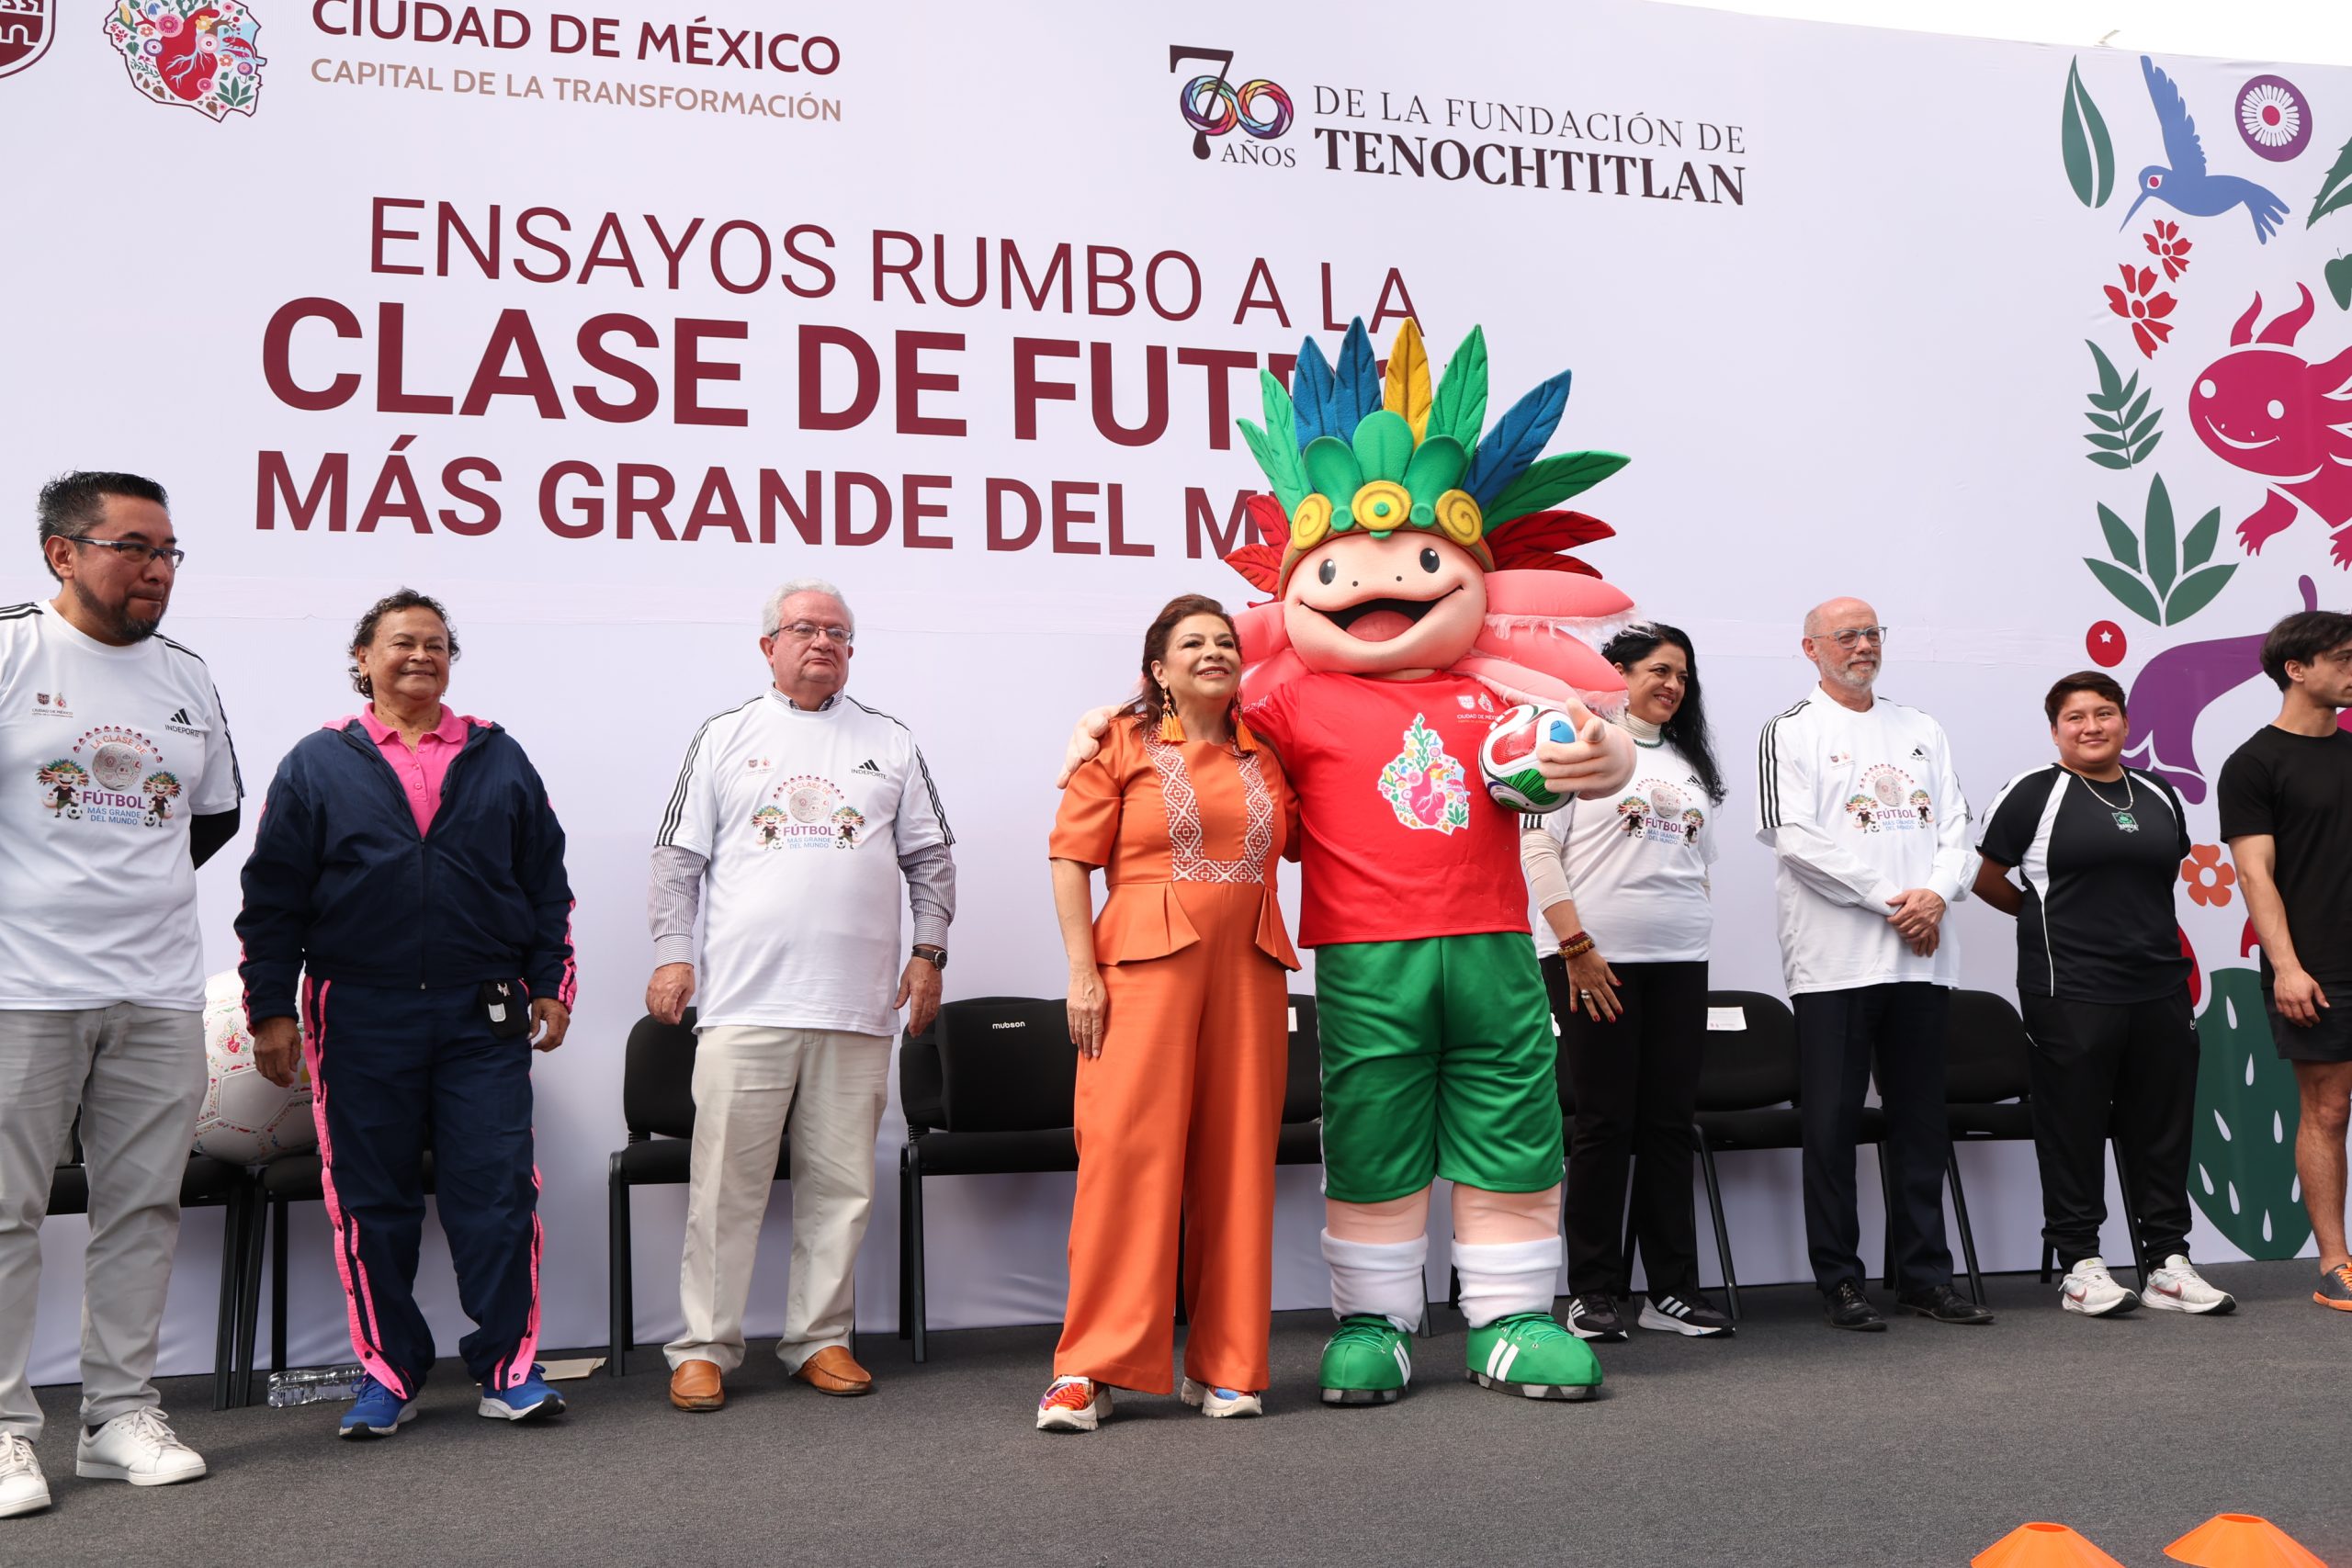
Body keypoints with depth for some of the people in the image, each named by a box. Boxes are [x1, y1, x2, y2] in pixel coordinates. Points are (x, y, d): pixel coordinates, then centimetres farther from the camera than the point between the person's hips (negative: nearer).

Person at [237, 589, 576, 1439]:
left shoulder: (499, 758, 10)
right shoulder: (318, 763, 6)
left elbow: (547, 883, 12)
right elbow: (272, 897, 5)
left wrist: (551, 986, 7)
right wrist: (270, 1009, 1)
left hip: (483, 1016, 1)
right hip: (361, 1017, 0)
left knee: (497, 1190, -1)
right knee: (371, 1201, 6)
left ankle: (508, 1367, 10)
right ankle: (388, 1371, 18)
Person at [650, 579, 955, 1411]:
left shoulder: (891, 743, 14)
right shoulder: (724, 739, 11)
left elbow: (931, 856, 15)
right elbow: (680, 856, 10)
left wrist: (928, 951, 6)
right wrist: (672, 953, 1)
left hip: (855, 1003, 2)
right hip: (744, 999, -1)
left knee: (840, 1185, 5)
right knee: (727, 1183, -1)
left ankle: (821, 1339, 16)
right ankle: (705, 1348, 8)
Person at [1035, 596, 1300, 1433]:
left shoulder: (1265, 758, 16)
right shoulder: (1124, 744, 4)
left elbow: (1289, 844, 25)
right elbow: (1071, 858, -1)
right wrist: (1083, 971, -9)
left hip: (1248, 971, 4)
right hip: (1147, 964, -4)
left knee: (1236, 1160, 4)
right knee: (1128, 1149, -8)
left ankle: (1223, 1366, 14)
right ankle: (1089, 1368, -1)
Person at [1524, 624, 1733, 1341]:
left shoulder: (1689, 762, 19)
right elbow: (1537, 847, -9)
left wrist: (1692, 935, 13)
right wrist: (1577, 947, -14)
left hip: (1679, 961, 6)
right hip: (1595, 959, -6)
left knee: (1670, 1123, 6)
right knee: (1603, 1124, -3)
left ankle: (1671, 1288, 12)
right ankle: (1592, 1292, 5)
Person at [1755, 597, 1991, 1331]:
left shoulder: (1922, 731, 17)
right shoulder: (1790, 732, 0)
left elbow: (1957, 826, 11)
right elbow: (1795, 837, -10)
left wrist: (1937, 893, -9)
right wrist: (1890, 901, -13)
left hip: (1923, 956, 5)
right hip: (1836, 959, -5)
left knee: (1921, 1120, 10)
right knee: (1833, 1123, -1)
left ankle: (1925, 1274, 18)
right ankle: (1839, 1280, 7)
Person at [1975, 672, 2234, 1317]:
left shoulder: (2158, 796, 13)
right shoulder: (2034, 793, -3)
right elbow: (1986, 878, 2)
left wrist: (2133, 921, 15)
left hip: (2160, 990, 5)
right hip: (2070, 992, -5)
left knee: (2163, 1128, 9)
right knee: (2074, 1129, 0)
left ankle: (2167, 1261, 18)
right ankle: (2080, 1264, 8)